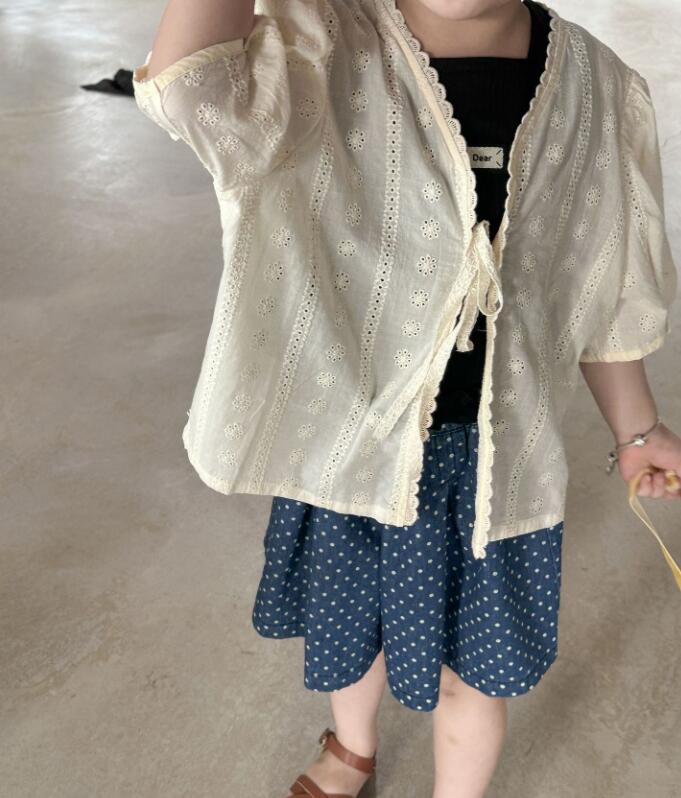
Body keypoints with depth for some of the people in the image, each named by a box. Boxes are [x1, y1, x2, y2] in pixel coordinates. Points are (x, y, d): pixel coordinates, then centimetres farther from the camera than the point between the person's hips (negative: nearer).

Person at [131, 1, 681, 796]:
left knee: (474, 663, 18)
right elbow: (188, 89, -37)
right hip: (348, 434, 0)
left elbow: (599, 285, 3)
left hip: (496, 453, 1)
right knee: (348, 625, 26)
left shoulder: (599, 89, -8)